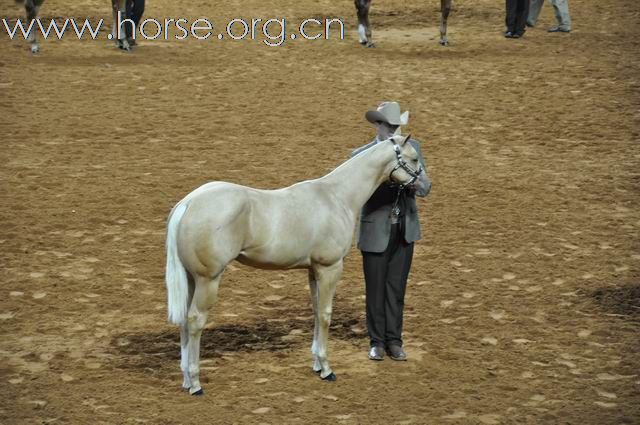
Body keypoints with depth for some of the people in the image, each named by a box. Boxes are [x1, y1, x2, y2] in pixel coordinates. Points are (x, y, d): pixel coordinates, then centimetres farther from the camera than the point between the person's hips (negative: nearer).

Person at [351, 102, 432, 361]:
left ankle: (394, 341, 19)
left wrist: (419, 186, -25)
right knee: (375, 289, 7)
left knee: (396, 288, 9)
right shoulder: (361, 155, -9)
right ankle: (377, 342, 20)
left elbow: (425, 184, -3)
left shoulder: (412, 147, 1)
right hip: (376, 230, -3)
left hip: (405, 229, 3)